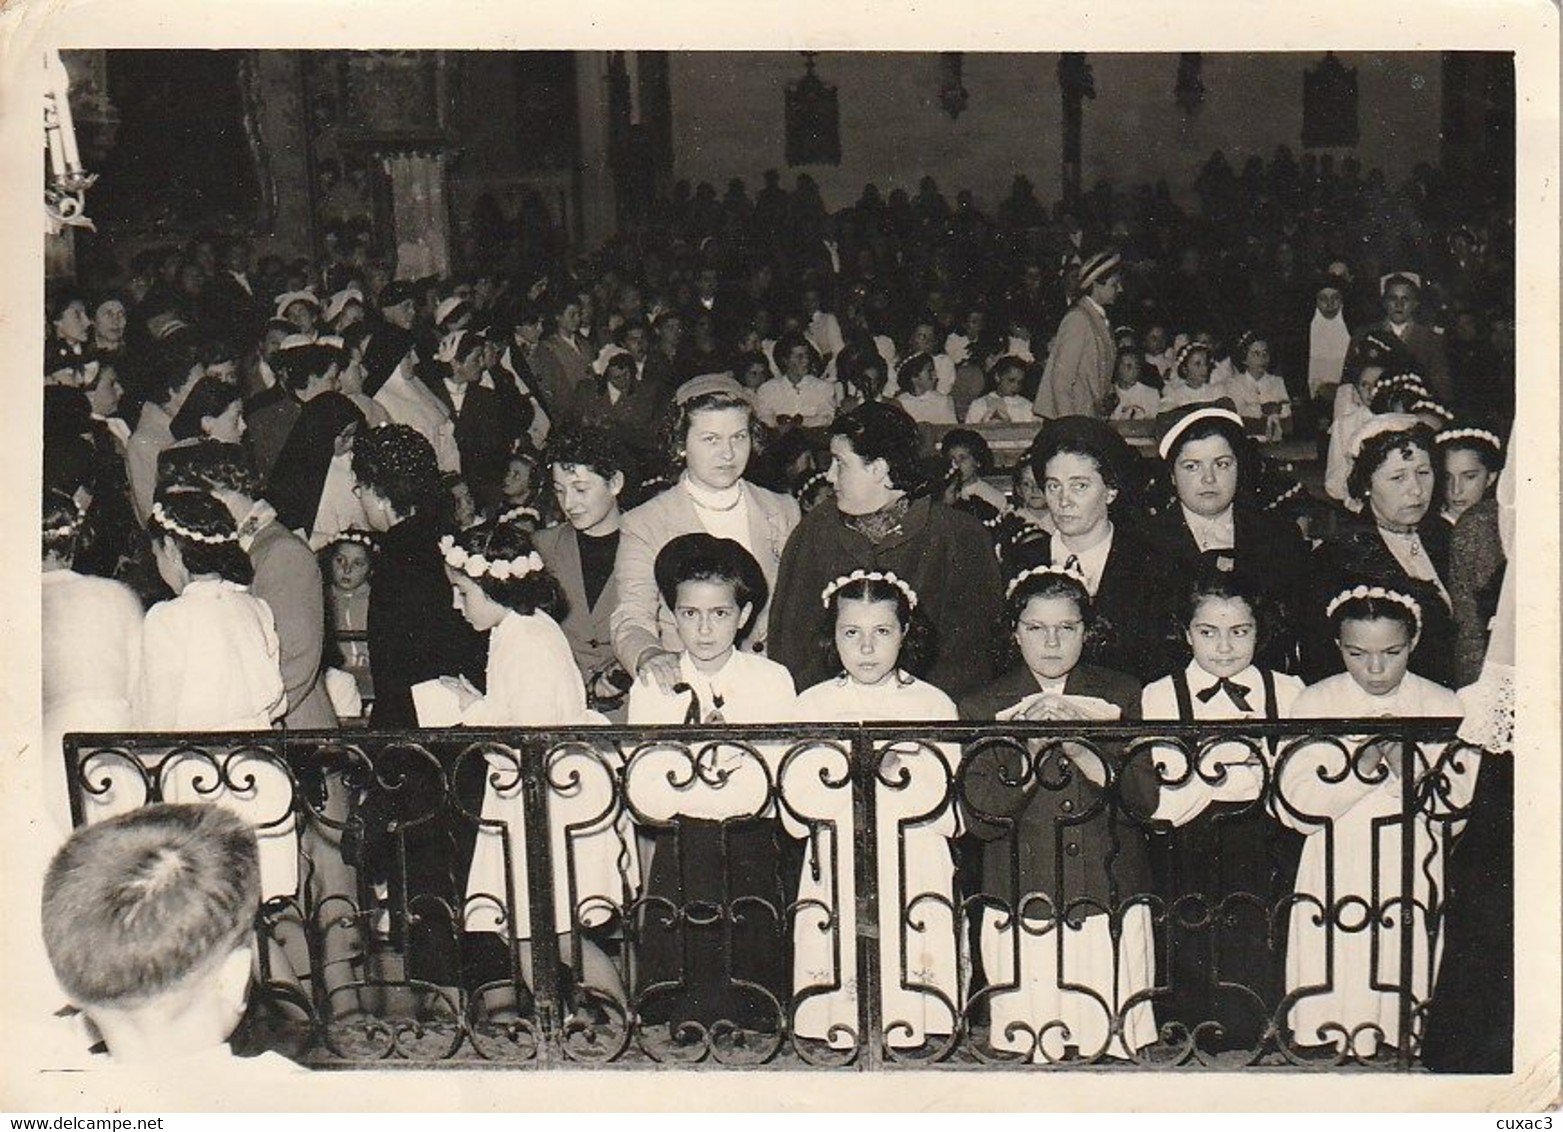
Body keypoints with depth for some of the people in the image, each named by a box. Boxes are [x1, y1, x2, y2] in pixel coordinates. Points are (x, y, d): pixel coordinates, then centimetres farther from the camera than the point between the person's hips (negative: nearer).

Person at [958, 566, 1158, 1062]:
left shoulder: (1121, 695, 9)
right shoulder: (982, 707, 5)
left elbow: (1145, 797, -2)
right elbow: (980, 819, -4)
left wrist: (1078, 749, -15)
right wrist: (1031, 755, -18)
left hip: (1111, 909, 1)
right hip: (1022, 914, -1)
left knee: (1115, 1046, -2)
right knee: (1028, 1051, -3)